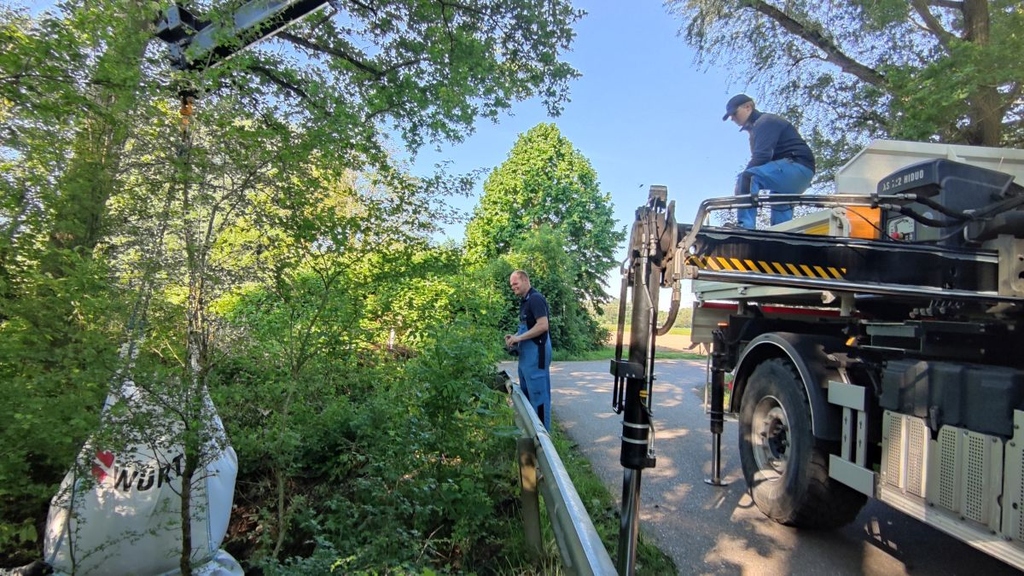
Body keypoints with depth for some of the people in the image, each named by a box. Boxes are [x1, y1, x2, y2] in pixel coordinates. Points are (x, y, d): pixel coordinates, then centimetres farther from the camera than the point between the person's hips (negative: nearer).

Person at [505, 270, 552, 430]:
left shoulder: (535, 298, -15)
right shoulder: (525, 301, 15)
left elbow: (543, 325, -24)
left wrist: (519, 338, -20)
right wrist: (515, 337, 5)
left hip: (536, 351, -10)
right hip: (527, 352, 10)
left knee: (538, 392, -3)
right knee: (526, 391, 16)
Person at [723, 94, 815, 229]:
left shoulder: (766, 122, -7)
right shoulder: (757, 127, 23)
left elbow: (762, 157, -21)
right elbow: (759, 159, 15)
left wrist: (742, 183, -19)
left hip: (798, 167, -11)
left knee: (747, 177, -29)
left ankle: (745, 227, -39)